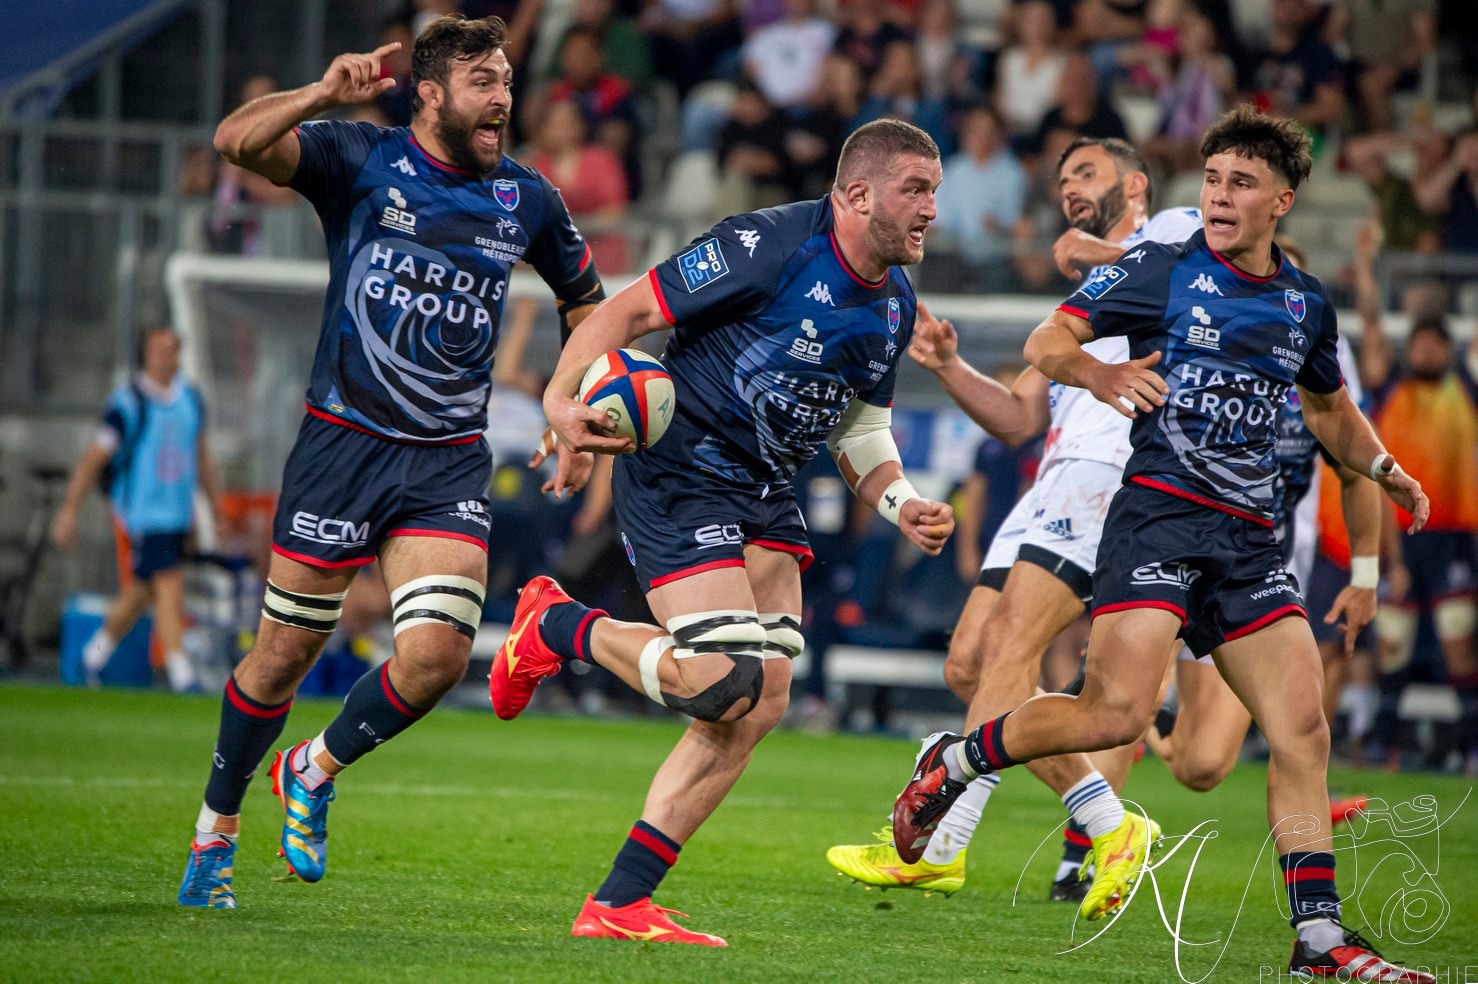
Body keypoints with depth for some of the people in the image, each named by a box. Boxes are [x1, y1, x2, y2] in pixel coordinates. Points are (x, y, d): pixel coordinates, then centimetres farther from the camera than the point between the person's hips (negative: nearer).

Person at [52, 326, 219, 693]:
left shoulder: (191, 398, 9)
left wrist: (217, 505, 20)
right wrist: (69, 511, -8)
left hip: (178, 516, 7)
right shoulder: (128, 405, -11)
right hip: (141, 515, -7)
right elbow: (93, 459, -8)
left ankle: (96, 654, 34)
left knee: (140, 594, 15)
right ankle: (181, 673, -16)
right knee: (169, 590, -16)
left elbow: (201, 457, 21)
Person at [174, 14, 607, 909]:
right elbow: (237, 142, -21)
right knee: (286, 653, 4)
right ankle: (218, 827, 27)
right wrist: (322, 96, -37)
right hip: (343, 441, -2)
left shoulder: (528, 200, 5)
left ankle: (316, 772, 14)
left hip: (451, 464, 2)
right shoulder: (360, 160, -5)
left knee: (440, 651, -15)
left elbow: (586, 300, 23)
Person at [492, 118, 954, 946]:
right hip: (678, 472, -8)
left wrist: (903, 504, 0)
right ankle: (555, 626, 7)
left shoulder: (896, 304, 9)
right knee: (721, 682, -21)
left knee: (764, 699, -2)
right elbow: (632, 310, -15)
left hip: (766, 498, 9)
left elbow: (858, 429, 19)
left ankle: (618, 905, 3)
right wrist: (564, 397, -30)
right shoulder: (772, 247, -17)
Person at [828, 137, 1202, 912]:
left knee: (1012, 639, -19)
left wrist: (1107, 255, -7)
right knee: (969, 663, 0)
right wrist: (948, 367, 12)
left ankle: (941, 843, -23)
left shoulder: (1175, 231, 12)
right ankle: (1106, 826, 2)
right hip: (1061, 476, 9)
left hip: (1116, 466, -9)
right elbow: (1019, 418, 27)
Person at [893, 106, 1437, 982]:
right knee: (1117, 713, -21)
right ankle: (953, 764, 2)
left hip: (1249, 540, 5)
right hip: (1160, 512, -5)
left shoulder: (1307, 304, 15)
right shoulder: (1162, 271, 0)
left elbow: (1331, 409, 32)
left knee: (1303, 729, -2)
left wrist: (1385, 470, 16)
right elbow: (1047, 341, 0)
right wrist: (1096, 373, -21)